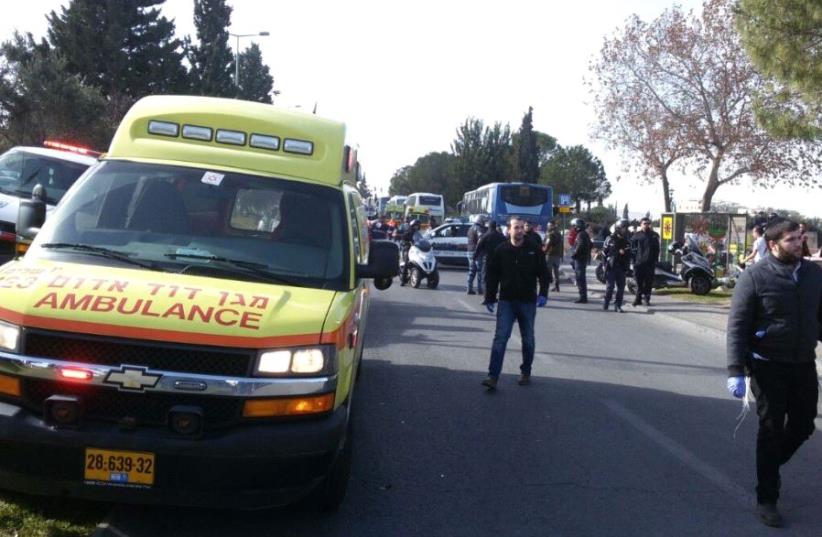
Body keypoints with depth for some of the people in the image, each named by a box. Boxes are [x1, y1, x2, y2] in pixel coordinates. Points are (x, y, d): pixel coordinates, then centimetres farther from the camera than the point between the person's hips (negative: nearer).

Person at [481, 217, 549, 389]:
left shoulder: (534, 250, 0)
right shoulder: (500, 251, 0)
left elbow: (543, 273, 2)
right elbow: (492, 276, 4)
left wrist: (543, 293, -12)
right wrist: (490, 298, 1)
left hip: (528, 302, 1)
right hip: (506, 301, -1)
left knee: (528, 340, 12)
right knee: (500, 337, -9)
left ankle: (525, 373, 28)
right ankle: (493, 376, -12)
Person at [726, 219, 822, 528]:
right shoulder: (755, 277, -11)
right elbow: (737, 326, -13)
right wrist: (735, 371, -19)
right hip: (768, 366, -5)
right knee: (771, 430, 2)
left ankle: (770, 467, 41)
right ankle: (766, 499, 17)